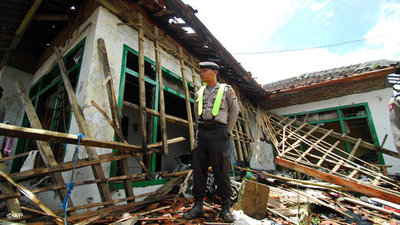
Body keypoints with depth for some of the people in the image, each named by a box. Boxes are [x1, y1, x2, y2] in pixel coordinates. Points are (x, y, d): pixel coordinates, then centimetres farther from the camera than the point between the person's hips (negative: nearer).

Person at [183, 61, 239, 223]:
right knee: (198, 169, 2)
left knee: (221, 170, -3)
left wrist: (226, 132, 5)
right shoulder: (199, 93, 16)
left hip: (218, 133, -4)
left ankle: (225, 209, 10)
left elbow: (234, 111, 11)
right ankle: (198, 206, 12)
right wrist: (202, 130, 15)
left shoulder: (226, 90, 5)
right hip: (201, 133, 4)